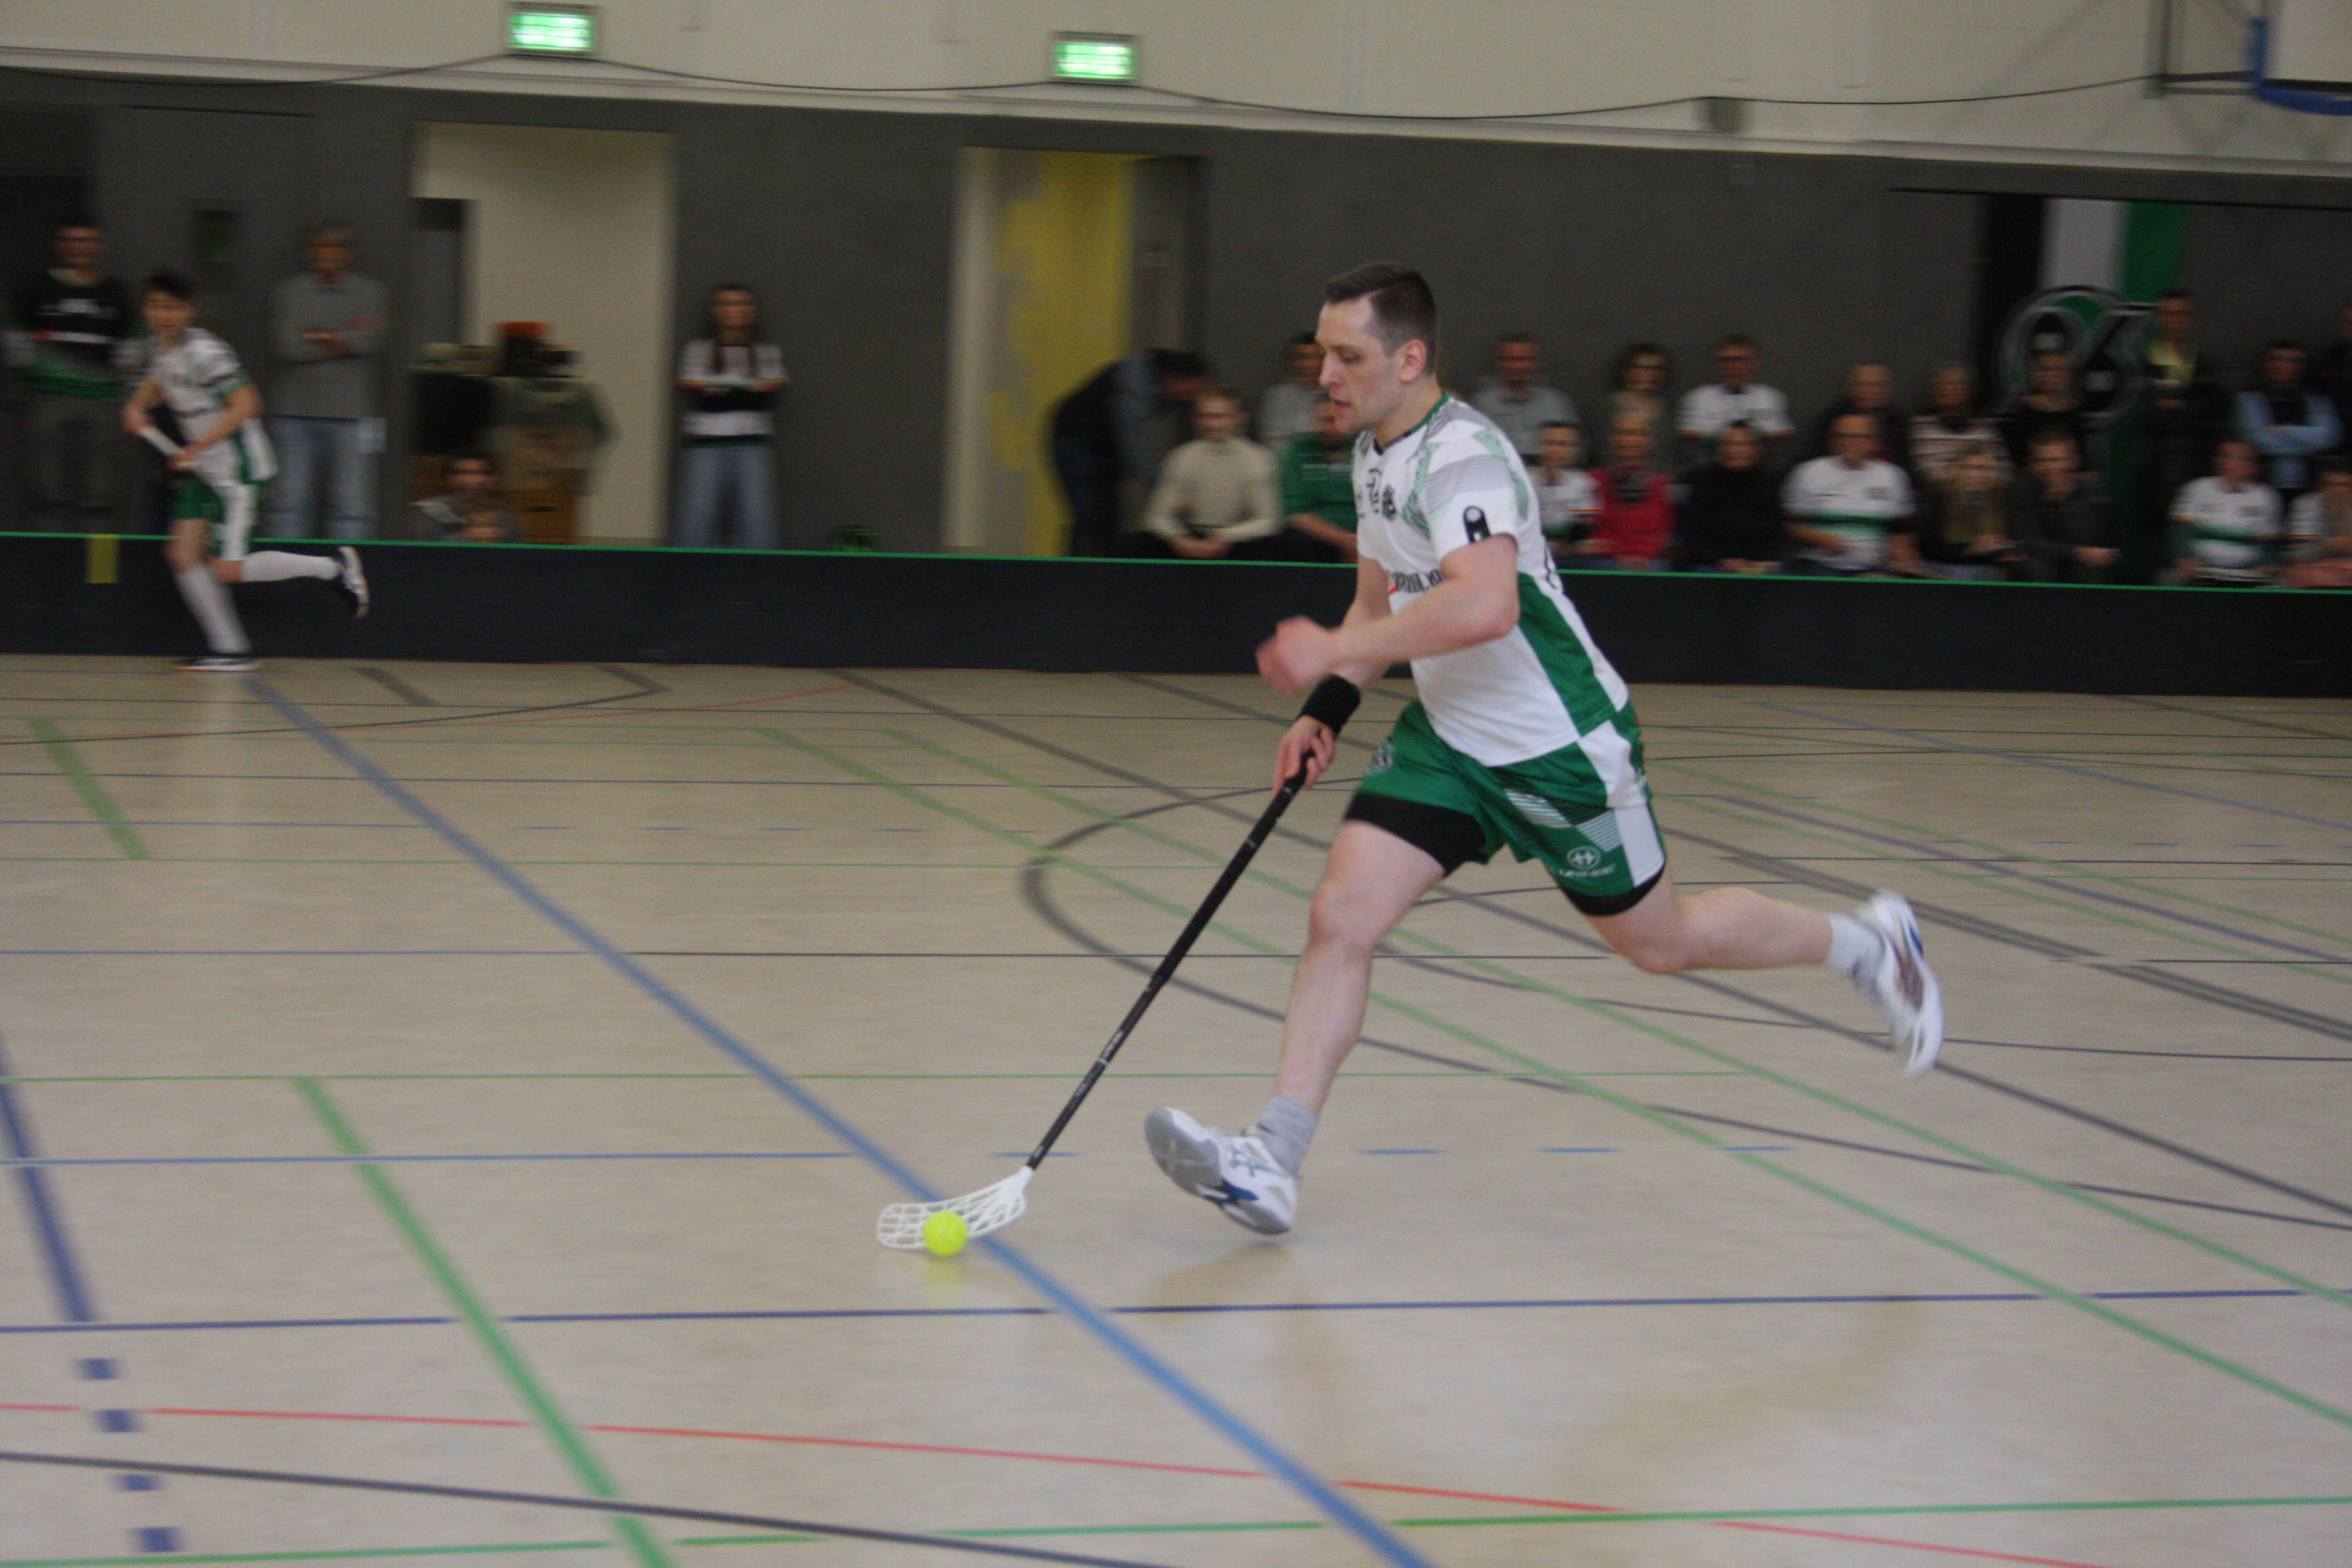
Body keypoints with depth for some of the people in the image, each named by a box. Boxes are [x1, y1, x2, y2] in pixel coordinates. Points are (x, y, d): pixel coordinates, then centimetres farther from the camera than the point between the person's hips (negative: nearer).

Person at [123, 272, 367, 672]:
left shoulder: (204, 353, -18)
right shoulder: (163, 351, 8)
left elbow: (245, 405, -24)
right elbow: (153, 387, 28)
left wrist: (198, 447, -26)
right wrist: (137, 408, 5)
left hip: (236, 467, -9)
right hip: (201, 472, 9)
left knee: (227, 570, -11)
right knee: (182, 554, -4)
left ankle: (331, 567, 4)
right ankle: (229, 649, 4)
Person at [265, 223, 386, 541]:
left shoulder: (369, 292, 9)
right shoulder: (289, 293, 8)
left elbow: (371, 340, -8)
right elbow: (286, 345, -7)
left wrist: (316, 337, -7)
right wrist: (342, 341, -4)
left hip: (350, 417, 0)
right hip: (296, 413, 0)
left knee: (352, 508, -2)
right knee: (290, 504, -2)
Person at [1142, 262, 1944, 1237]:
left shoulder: (1461, 454, -24)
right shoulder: (1374, 455, 6)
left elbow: (1484, 605, -40)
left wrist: (1334, 653, -38)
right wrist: (1328, 712, 4)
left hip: (1562, 746, -8)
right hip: (1450, 738, 8)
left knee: (1659, 943, 9)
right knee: (1341, 917, -9)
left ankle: (1866, 943, 34)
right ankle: (1272, 1165, -11)